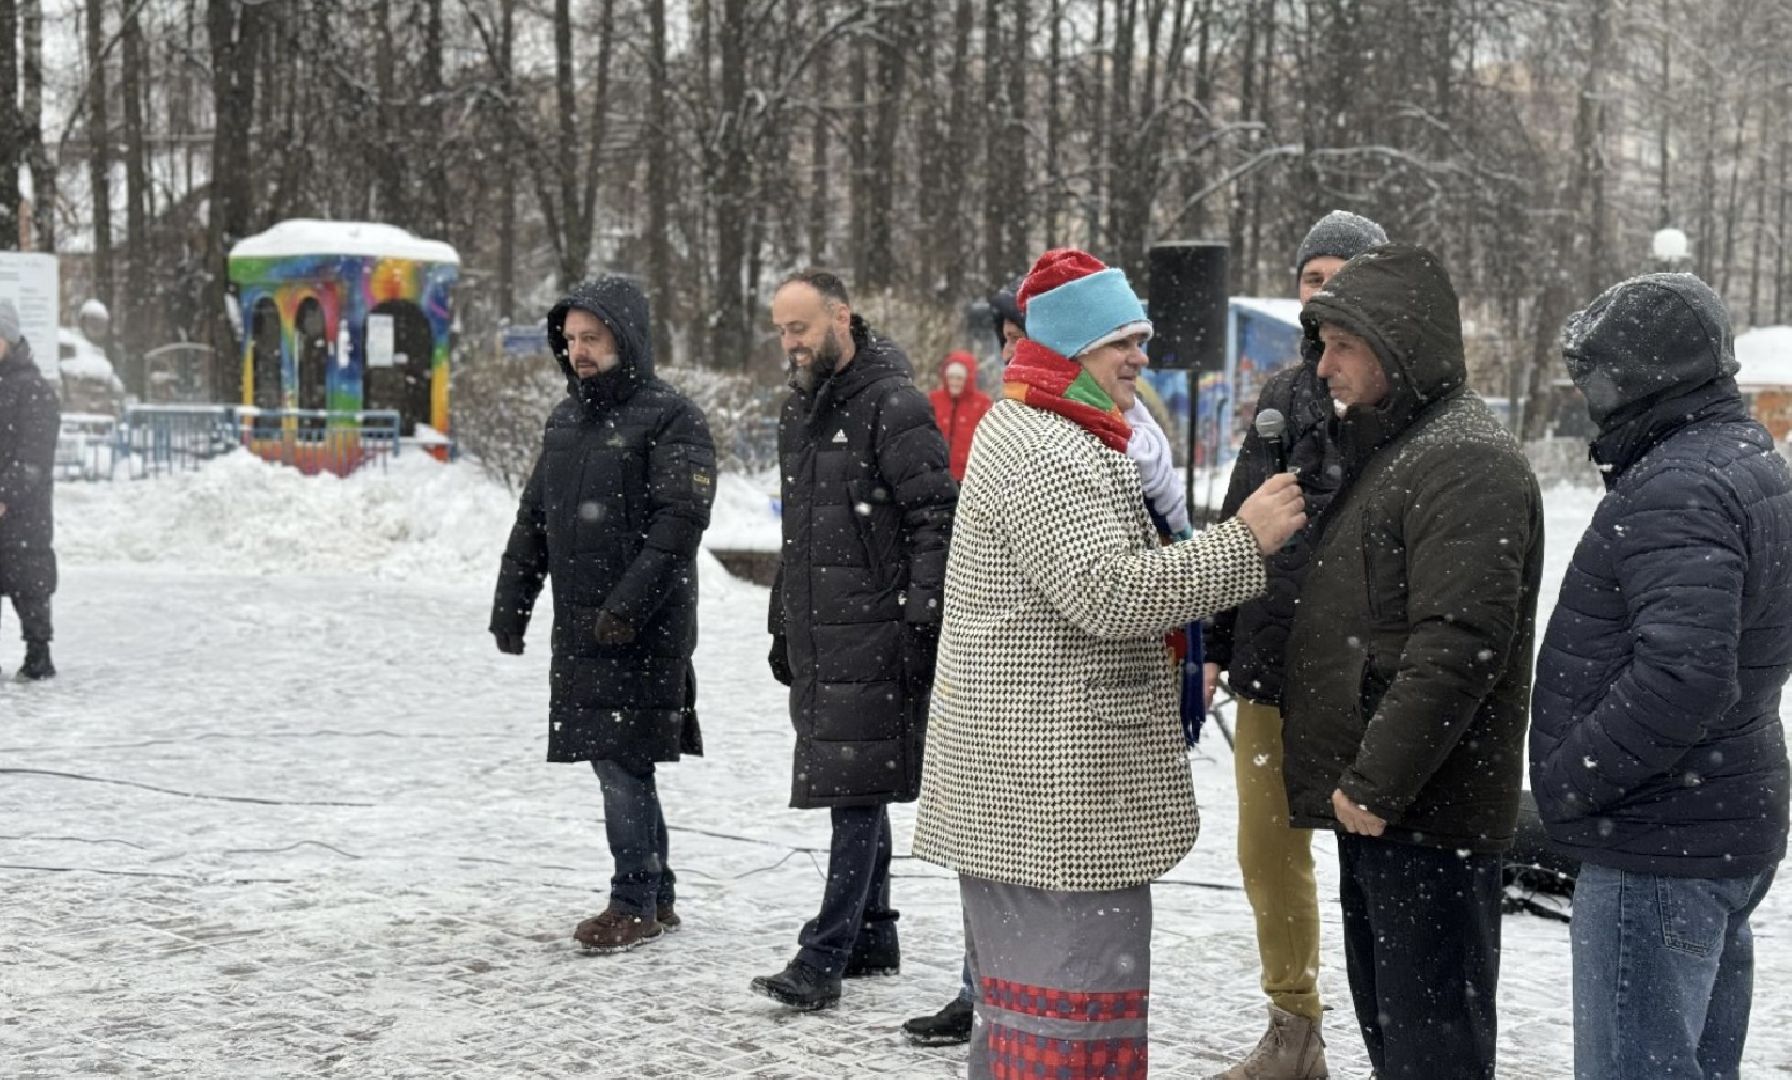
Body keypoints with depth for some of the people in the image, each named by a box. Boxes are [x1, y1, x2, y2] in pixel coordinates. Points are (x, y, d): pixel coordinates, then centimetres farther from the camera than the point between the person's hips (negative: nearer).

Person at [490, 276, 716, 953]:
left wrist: (628, 604, -24)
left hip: (644, 630, -7)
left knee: (622, 763, -6)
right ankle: (658, 896, 23)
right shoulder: (567, 417, 16)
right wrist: (509, 605, 15)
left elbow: (679, 520, -17)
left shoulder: (670, 418, -8)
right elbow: (533, 519, 21)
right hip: (579, 626, 7)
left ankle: (635, 905, 5)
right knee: (618, 763, 11)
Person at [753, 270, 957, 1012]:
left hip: (874, 635, -9)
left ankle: (823, 961, -7)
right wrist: (784, 626, 23)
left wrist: (921, 623, -19)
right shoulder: (802, 409, 16)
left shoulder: (894, 406, -11)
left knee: (857, 791, -7)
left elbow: (935, 519, -15)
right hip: (818, 637, 9)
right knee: (854, 793, 14)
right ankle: (873, 941, 24)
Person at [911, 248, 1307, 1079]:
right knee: (1075, 1007, -7)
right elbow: (1107, 590, -24)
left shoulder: (1028, 433, 19)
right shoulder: (1041, 454, -17)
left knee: (1019, 991, 18)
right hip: (1059, 788, -11)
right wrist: (1244, 541, -19)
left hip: (1020, 781, 11)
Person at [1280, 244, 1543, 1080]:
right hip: (1375, 800, 11)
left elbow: (1458, 648, -25)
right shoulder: (1385, 448, 18)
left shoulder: (1468, 462, -15)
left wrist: (1377, 779, -23)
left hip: (1428, 811, -11)